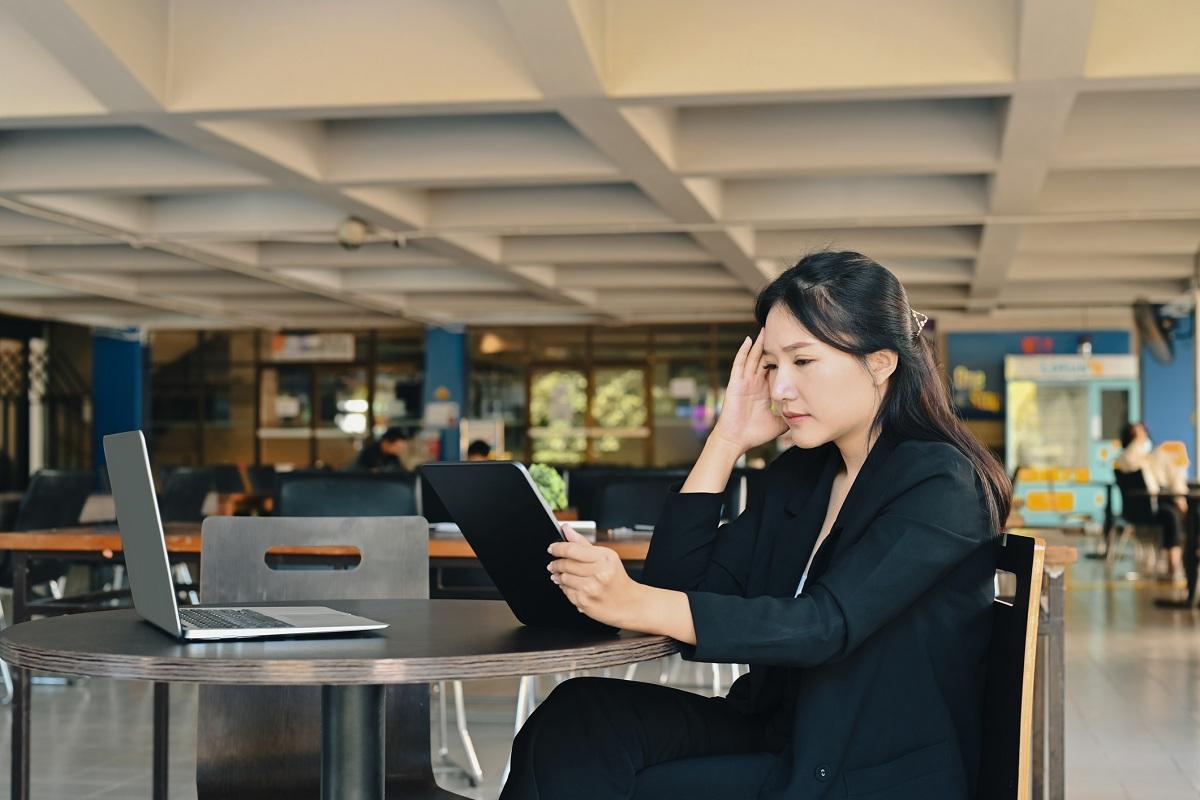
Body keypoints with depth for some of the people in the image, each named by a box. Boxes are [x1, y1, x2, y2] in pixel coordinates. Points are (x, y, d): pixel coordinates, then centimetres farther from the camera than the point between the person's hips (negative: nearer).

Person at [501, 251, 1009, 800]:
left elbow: (828, 625, -25)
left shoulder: (942, 485, -12)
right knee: (580, 718, -17)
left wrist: (636, 604, -35)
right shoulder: (798, 477, 11)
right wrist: (728, 440, -1)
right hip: (783, 739, 6)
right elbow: (679, 588, 4)